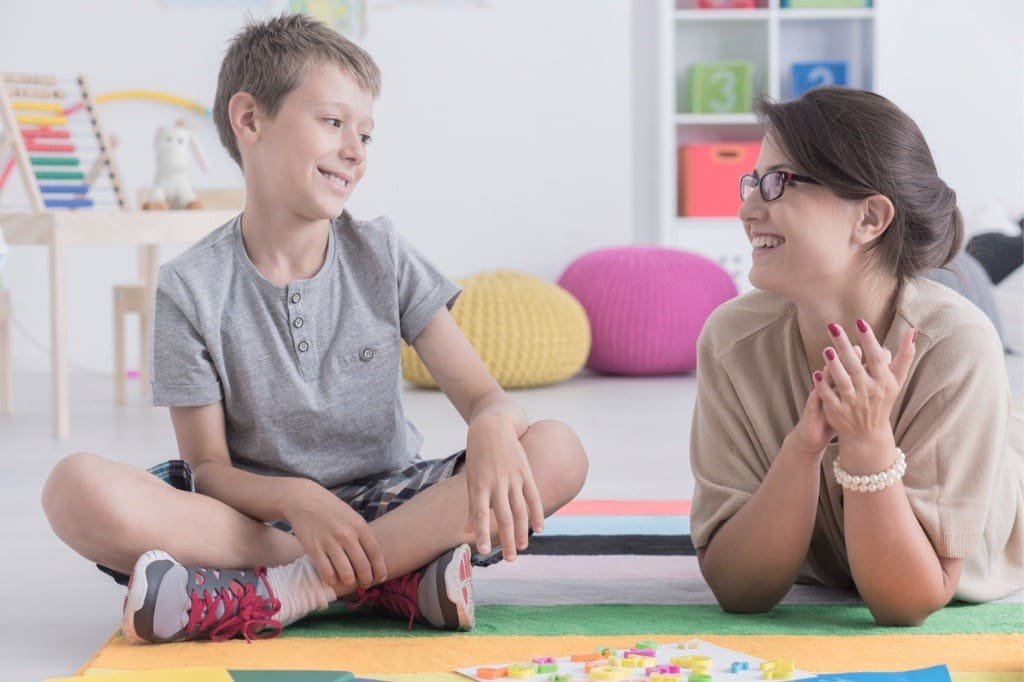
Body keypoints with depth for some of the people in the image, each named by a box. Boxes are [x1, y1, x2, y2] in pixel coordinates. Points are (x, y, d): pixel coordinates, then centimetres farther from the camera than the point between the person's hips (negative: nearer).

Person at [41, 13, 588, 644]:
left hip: (384, 502, 2)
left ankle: (284, 591, -30)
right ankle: (396, 578, -28)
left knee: (558, 452, -24)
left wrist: (493, 430, -29)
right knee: (77, 488, -29)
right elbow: (208, 467, -5)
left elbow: (483, 395, -3)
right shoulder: (193, 287, -4)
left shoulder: (382, 256, 2)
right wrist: (294, 498, -28)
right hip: (260, 511, -1)